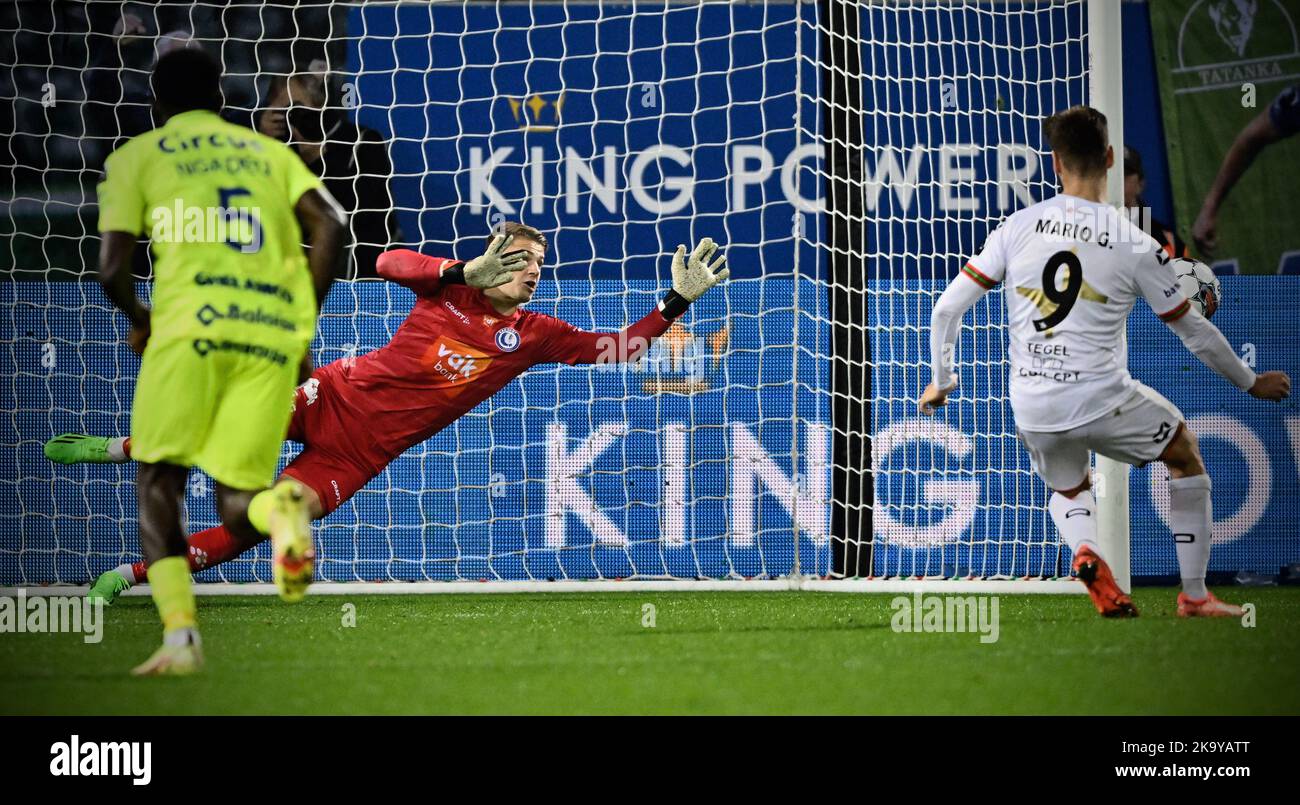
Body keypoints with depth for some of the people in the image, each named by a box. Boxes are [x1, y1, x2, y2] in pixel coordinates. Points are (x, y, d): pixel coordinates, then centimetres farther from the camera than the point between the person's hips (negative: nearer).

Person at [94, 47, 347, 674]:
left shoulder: (136, 156, 16)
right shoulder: (268, 152, 24)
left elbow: (111, 268, 6)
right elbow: (329, 225, 7)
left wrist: (138, 319, 26)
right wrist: (301, 319, 13)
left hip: (194, 319, -3)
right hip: (275, 331, 3)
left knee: (158, 484, 12)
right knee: (238, 507, 8)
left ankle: (179, 633, -8)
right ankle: (279, 509, -30)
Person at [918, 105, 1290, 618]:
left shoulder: (1019, 227, -1)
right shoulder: (1136, 246, -6)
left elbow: (947, 310, 0)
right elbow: (1193, 331, 4)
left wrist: (941, 382, 18)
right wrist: (1251, 383, 21)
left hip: (1031, 409, 3)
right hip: (1102, 400, -3)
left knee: (1067, 491, 33)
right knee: (1186, 456, 24)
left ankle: (1084, 551, -2)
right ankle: (1194, 595, 19)